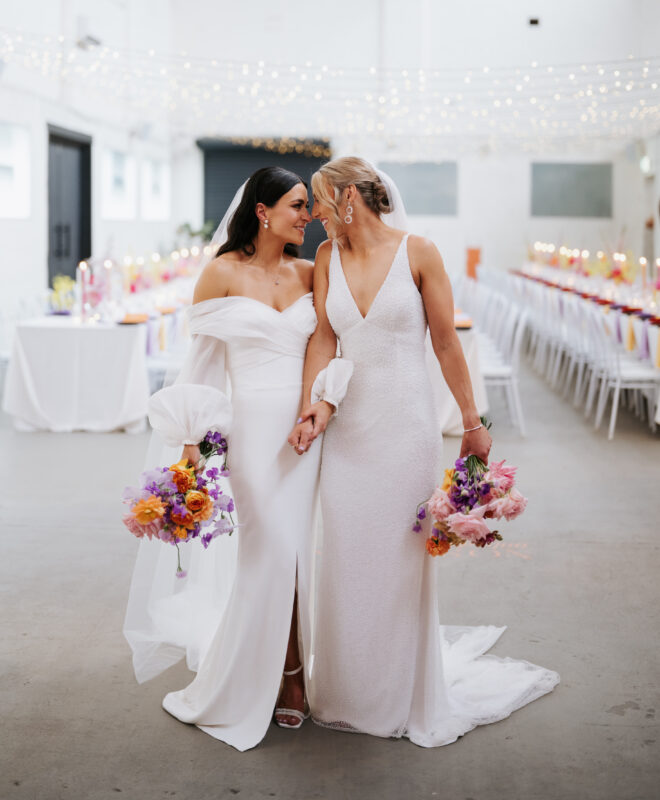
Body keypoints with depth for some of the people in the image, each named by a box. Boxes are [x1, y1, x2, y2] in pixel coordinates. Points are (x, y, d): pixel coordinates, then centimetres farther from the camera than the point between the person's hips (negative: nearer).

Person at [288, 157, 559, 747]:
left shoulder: (417, 253, -6)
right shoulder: (328, 256, 6)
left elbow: (447, 343, -2)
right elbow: (323, 337, 0)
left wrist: (472, 422, 2)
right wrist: (312, 409, -16)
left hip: (406, 426, -4)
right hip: (350, 426, 4)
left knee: (403, 558, 4)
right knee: (347, 558, 8)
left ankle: (411, 697, 23)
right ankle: (352, 692, 26)